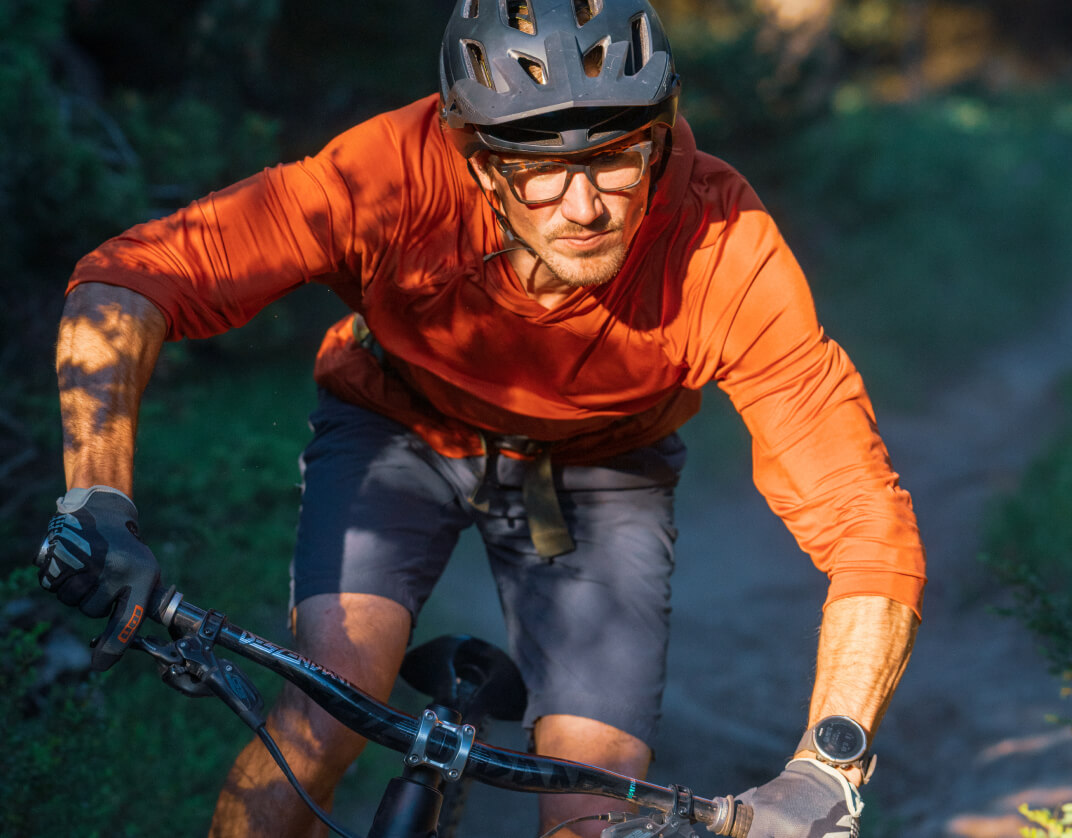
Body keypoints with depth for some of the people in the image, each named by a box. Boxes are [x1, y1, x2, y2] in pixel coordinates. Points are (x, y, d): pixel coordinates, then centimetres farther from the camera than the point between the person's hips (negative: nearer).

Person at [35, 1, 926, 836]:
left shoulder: (726, 256, -35)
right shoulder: (402, 173, -37)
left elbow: (873, 531, -33)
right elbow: (121, 286, -34)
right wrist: (98, 507, -47)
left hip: (596, 472, 1)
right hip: (396, 429, 0)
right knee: (325, 710, -25)